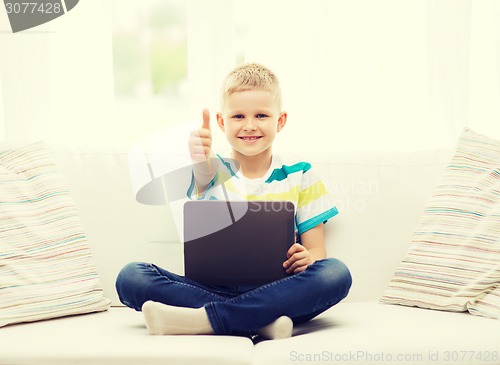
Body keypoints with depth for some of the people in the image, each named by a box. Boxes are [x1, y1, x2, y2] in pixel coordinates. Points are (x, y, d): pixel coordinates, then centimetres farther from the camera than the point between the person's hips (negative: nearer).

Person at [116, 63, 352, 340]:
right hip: (216, 290, 0)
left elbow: (317, 251, 8)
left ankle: (203, 319, -32)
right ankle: (262, 322, -32)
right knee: (130, 277, -22)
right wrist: (200, 163, -41)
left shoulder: (299, 177, 12)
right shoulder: (214, 171, 11)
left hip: (278, 292, 0)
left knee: (336, 274, -32)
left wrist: (306, 259, -17)